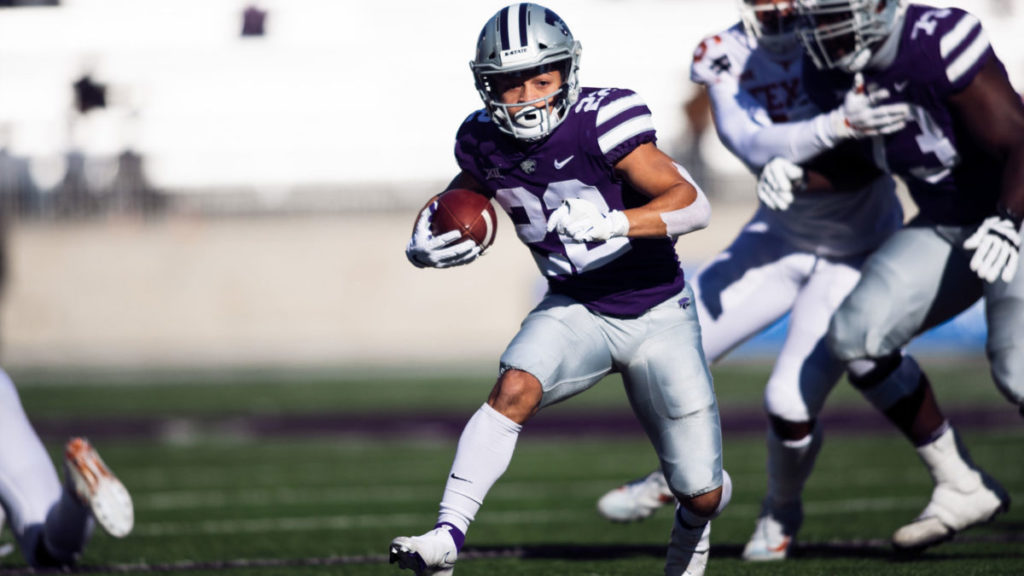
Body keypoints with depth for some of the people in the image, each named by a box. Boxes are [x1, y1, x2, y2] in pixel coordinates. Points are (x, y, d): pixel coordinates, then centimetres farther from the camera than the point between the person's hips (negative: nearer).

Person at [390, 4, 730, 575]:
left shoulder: (600, 122, -24)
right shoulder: (487, 144, -7)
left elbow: (694, 204, -29)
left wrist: (612, 223, -44)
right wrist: (425, 243, -9)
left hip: (658, 316, -3)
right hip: (576, 309, 3)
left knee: (703, 494, 1)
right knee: (515, 389, -30)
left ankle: (692, 528, 39)